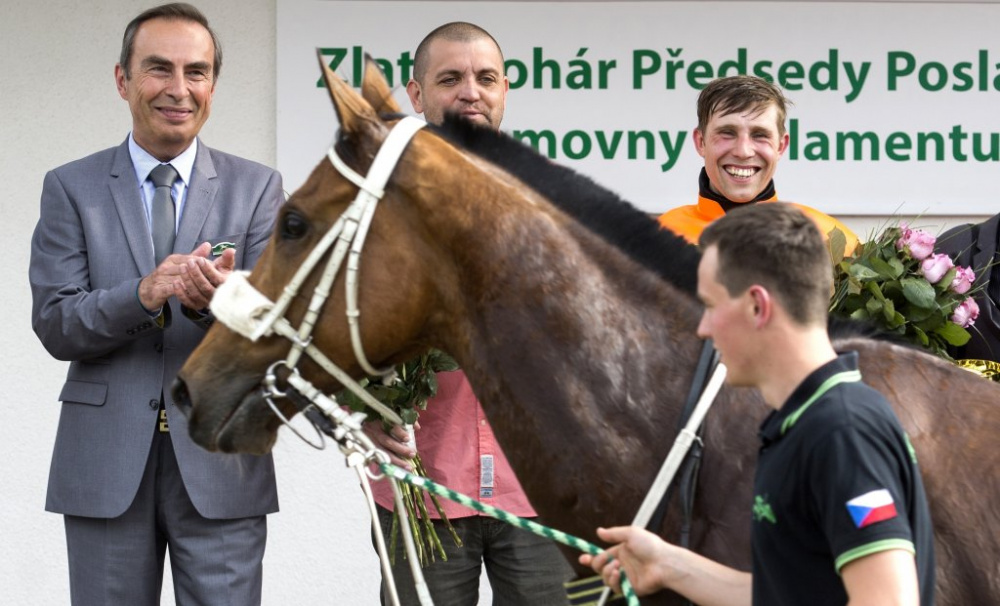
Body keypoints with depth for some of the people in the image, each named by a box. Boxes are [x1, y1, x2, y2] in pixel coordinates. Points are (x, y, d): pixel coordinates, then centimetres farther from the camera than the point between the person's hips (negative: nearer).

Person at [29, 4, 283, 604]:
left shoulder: (258, 188, 6)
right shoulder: (71, 188, 5)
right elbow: (55, 325, -3)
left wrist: (217, 300, -26)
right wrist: (143, 295, -22)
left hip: (220, 462, 0)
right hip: (107, 464, 0)